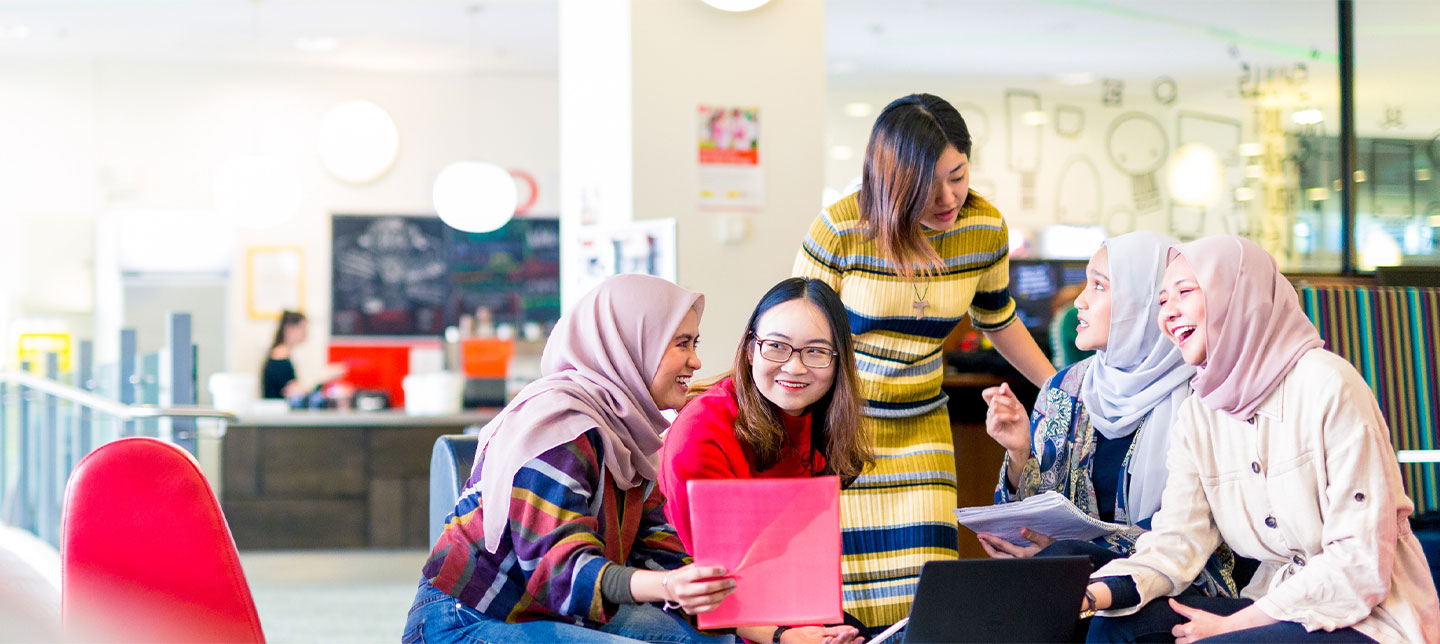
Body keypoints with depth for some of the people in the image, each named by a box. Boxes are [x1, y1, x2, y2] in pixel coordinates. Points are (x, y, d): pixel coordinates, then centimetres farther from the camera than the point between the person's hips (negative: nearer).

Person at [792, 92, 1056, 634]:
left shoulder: (986, 228, -5)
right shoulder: (841, 229, -18)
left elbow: (996, 320, 13)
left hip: (920, 424, 3)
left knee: (922, 588, -7)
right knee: (840, 587, -7)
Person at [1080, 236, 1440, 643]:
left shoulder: (1326, 385, -16)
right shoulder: (1197, 415, 5)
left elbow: (1363, 565, -18)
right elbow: (1175, 542, -2)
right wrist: (1093, 595, -21)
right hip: (1279, 603, 6)